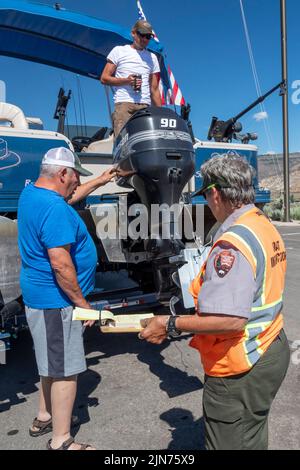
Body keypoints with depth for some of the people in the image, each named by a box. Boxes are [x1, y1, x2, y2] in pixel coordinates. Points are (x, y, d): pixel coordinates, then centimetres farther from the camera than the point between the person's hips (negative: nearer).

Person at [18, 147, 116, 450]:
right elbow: (60, 264, -28)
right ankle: (61, 442, 18)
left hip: (40, 296, 10)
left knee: (52, 362, 24)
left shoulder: (30, 193, 7)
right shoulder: (54, 207, -24)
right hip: (55, 300, -10)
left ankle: (44, 418, 41)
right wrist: (83, 303, -17)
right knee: (65, 370, 3)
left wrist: (100, 181, 31)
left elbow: (69, 197, 26)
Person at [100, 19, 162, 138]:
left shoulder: (152, 57, 24)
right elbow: (104, 78, 7)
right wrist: (126, 80, -8)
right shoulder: (119, 51, 14)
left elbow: (154, 89, 21)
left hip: (145, 106, 3)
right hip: (124, 103, -2)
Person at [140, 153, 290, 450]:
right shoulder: (266, 226, 5)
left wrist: (171, 325, -24)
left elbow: (231, 319, -32)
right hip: (271, 352, 9)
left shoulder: (233, 242, -27)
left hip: (239, 370, -9)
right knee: (253, 439, 27)